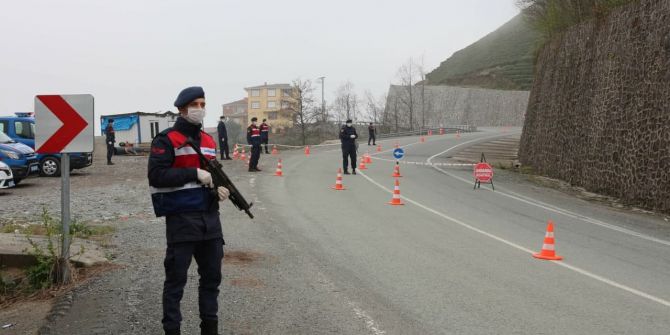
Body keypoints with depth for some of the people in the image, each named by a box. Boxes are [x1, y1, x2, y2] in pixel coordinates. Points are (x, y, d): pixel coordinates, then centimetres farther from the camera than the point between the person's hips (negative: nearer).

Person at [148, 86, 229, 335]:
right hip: (181, 219, -7)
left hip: (210, 218, 7)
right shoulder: (166, 140, -7)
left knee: (212, 275, 12)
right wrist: (194, 174, -20)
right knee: (176, 277, 0)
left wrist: (218, 187, 2)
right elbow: (156, 175, -16)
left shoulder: (209, 141, 15)